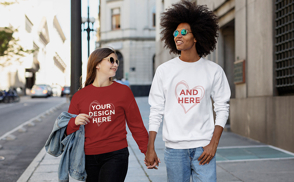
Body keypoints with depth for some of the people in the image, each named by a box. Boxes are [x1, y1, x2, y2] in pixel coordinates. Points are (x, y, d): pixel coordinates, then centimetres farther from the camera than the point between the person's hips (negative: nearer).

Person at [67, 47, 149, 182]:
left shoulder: (123, 91, 5)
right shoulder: (79, 96, 7)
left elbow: (136, 124, 7)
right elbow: (68, 130, 12)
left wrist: (147, 151, 3)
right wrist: (75, 122, -10)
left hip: (116, 156, -2)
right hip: (89, 158, 2)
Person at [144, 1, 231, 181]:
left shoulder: (214, 71, 2)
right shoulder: (164, 70, 3)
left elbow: (222, 109, 4)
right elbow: (156, 111, 3)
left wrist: (213, 143, -6)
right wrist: (150, 148, -2)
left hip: (203, 147, 0)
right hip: (174, 147, 1)